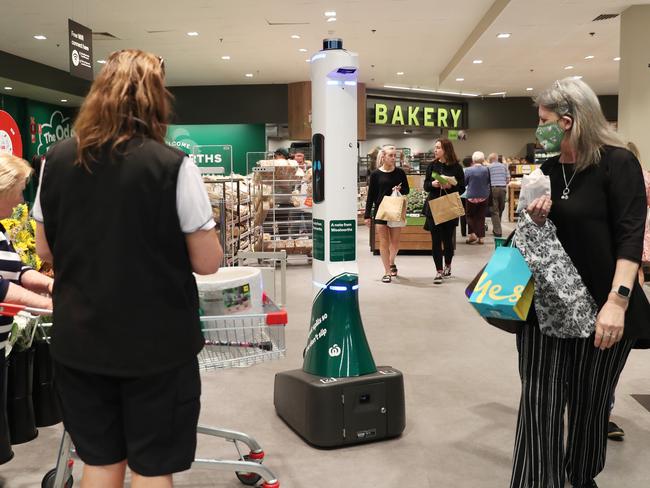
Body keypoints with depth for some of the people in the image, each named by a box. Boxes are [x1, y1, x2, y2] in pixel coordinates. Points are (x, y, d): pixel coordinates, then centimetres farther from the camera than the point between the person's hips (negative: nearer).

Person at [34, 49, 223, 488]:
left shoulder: (56, 161, -2)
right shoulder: (174, 166, -14)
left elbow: (46, 249, 9)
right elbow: (207, 262, -10)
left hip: (79, 340, 4)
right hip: (157, 341, -4)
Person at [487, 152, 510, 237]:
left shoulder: (488, 167, 0)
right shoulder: (504, 166, 9)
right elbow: (508, 180, 6)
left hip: (493, 189, -3)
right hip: (503, 188, 3)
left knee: (494, 211, 1)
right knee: (500, 210, 15)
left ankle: (497, 231, -3)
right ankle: (496, 229, 24)